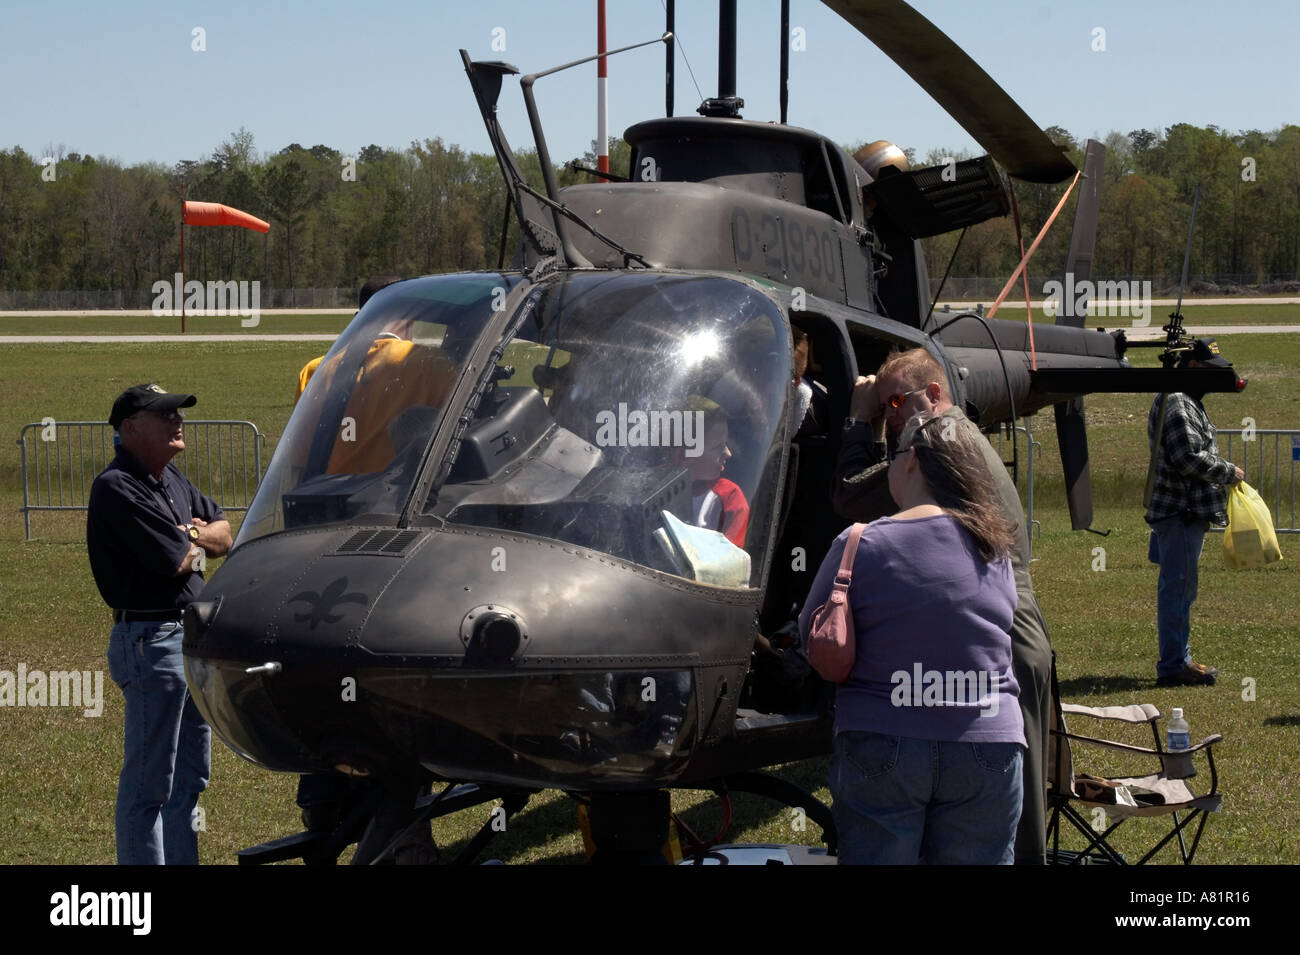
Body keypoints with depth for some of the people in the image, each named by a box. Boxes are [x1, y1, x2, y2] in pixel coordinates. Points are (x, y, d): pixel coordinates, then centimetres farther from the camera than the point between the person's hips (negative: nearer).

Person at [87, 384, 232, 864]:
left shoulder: (171, 480, 14)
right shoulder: (118, 487, -16)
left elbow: (224, 533, 19)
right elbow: (176, 560, -20)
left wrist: (195, 535, -3)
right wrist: (197, 546, 2)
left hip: (192, 637, 10)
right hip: (152, 639, -10)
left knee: (188, 778, 16)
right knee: (149, 784, -5)